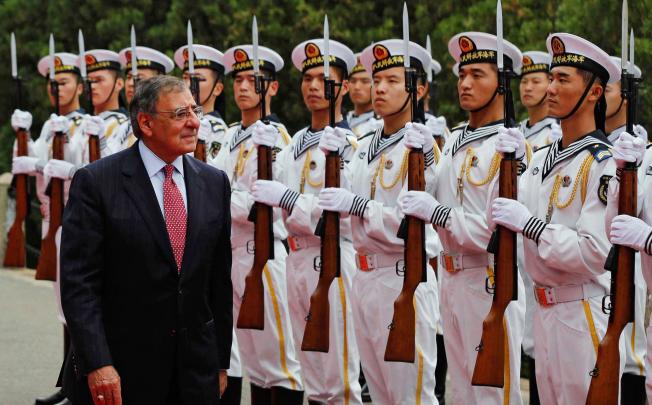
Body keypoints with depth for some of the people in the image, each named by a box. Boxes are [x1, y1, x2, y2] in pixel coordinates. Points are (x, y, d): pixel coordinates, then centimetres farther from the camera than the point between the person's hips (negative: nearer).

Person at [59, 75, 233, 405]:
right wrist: (97, 365, -18)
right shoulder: (96, 182, -7)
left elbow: (220, 279, 11)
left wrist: (221, 362, 11)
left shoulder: (214, 183, 8)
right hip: (120, 371, -4)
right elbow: (79, 282, -11)